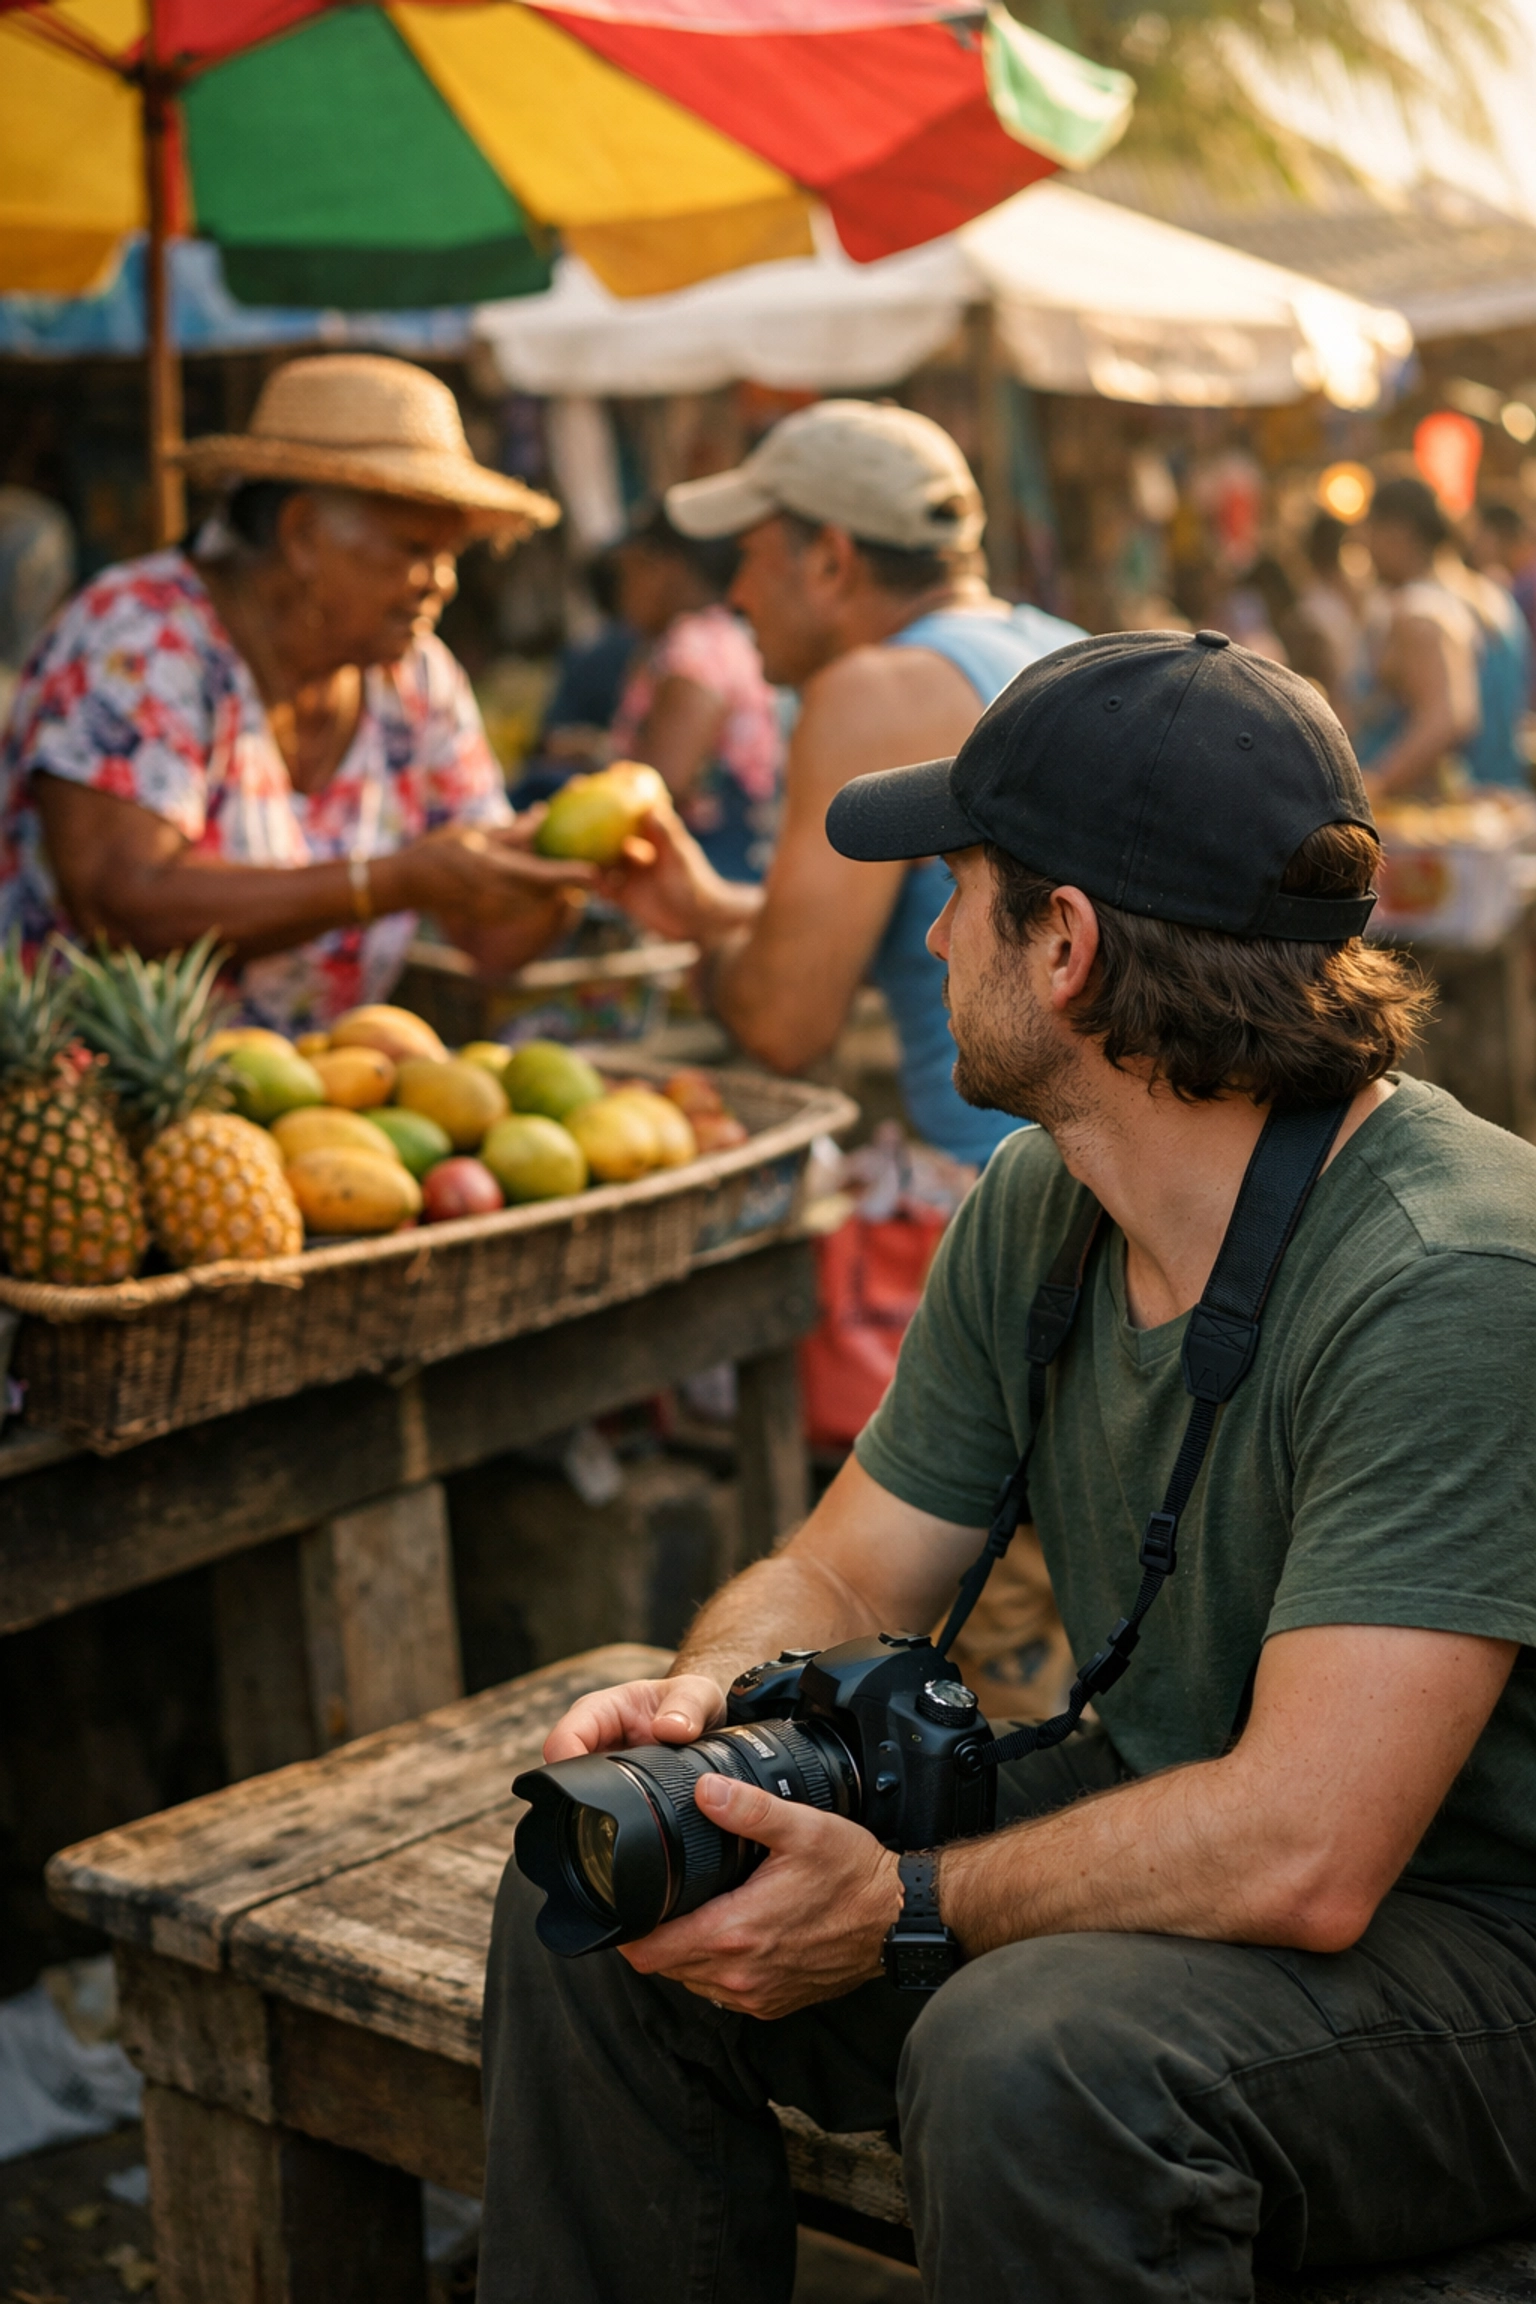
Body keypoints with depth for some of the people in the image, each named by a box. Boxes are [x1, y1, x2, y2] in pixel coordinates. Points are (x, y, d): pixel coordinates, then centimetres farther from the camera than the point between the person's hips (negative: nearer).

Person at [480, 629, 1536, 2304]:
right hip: (1164, 1837, 8)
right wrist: (710, 1692, -15)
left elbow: (1300, 1855, -30)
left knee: (1029, 2061, -36)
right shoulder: (1031, 1213, 0)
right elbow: (840, 1577, 8)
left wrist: (897, 1910, -23)